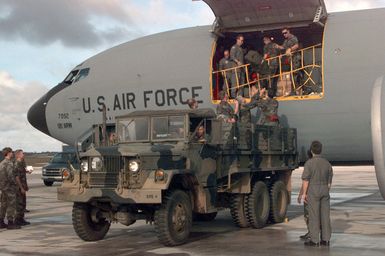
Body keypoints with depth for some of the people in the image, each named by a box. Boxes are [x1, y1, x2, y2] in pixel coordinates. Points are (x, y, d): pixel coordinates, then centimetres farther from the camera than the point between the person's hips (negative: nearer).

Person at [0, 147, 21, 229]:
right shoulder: (9, 163, -17)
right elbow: (10, 176, -24)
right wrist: (15, 183, -10)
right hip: (10, 187, -9)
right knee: (11, 205, -5)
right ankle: (10, 223, -4)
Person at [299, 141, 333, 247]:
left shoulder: (309, 163, -12)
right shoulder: (327, 163, 5)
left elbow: (305, 180, -14)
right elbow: (329, 181, 10)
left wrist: (304, 193, -7)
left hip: (313, 191, -5)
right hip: (325, 191, 5)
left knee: (314, 216, -1)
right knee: (325, 215, 7)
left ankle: (314, 240, 0)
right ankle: (325, 240, 9)